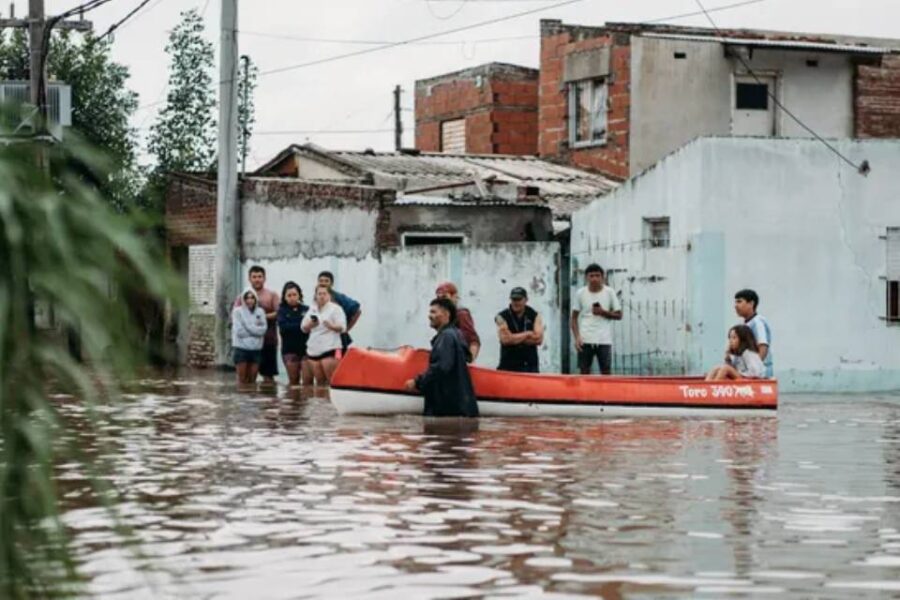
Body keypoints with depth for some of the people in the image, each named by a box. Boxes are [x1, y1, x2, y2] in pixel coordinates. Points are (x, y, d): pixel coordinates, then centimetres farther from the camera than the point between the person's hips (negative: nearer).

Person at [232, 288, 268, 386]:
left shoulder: (260, 312, 7)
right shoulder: (237, 311, -3)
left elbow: (263, 329, -4)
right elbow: (239, 331, -12)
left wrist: (248, 328, -10)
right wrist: (255, 329, -7)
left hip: (256, 349, 3)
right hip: (241, 348, -3)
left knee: (252, 379, 7)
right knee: (242, 379, -3)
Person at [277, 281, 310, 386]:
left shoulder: (306, 310, 6)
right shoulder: (282, 311, 4)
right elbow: (283, 327, -11)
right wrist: (301, 325, -16)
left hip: (306, 349, 0)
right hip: (290, 350, 0)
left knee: (308, 380, -9)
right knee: (294, 382, 6)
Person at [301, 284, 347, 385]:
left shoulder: (335, 309, -1)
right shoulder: (312, 310, 16)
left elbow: (342, 327, -8)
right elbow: (303, 328, 16)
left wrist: (331, 326, -27)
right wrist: (310, 325, -7)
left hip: (330, 349, -6)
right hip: (313, 349, 6)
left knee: (331, 380, -13)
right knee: (319, 381, 9)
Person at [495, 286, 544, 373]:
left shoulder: (534, 316, 7)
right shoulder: (502, 317, 0)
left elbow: (539, 339, -5)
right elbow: (505, 339, -13)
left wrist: (514, 338, -9)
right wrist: (527, 334, -5)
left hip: (530, 366, 2)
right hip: (509, 366, -2)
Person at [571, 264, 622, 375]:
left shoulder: (610, 292, 1)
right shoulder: (581, 293, 3)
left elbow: (619, 315, 6)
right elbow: (574, 317, 7)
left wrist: (603, 312, -11)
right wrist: (577, 337, -5)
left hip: (604, 340, 0)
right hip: (585, 340, 1)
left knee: (606, 372, -2)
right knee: (584, 371, 0)